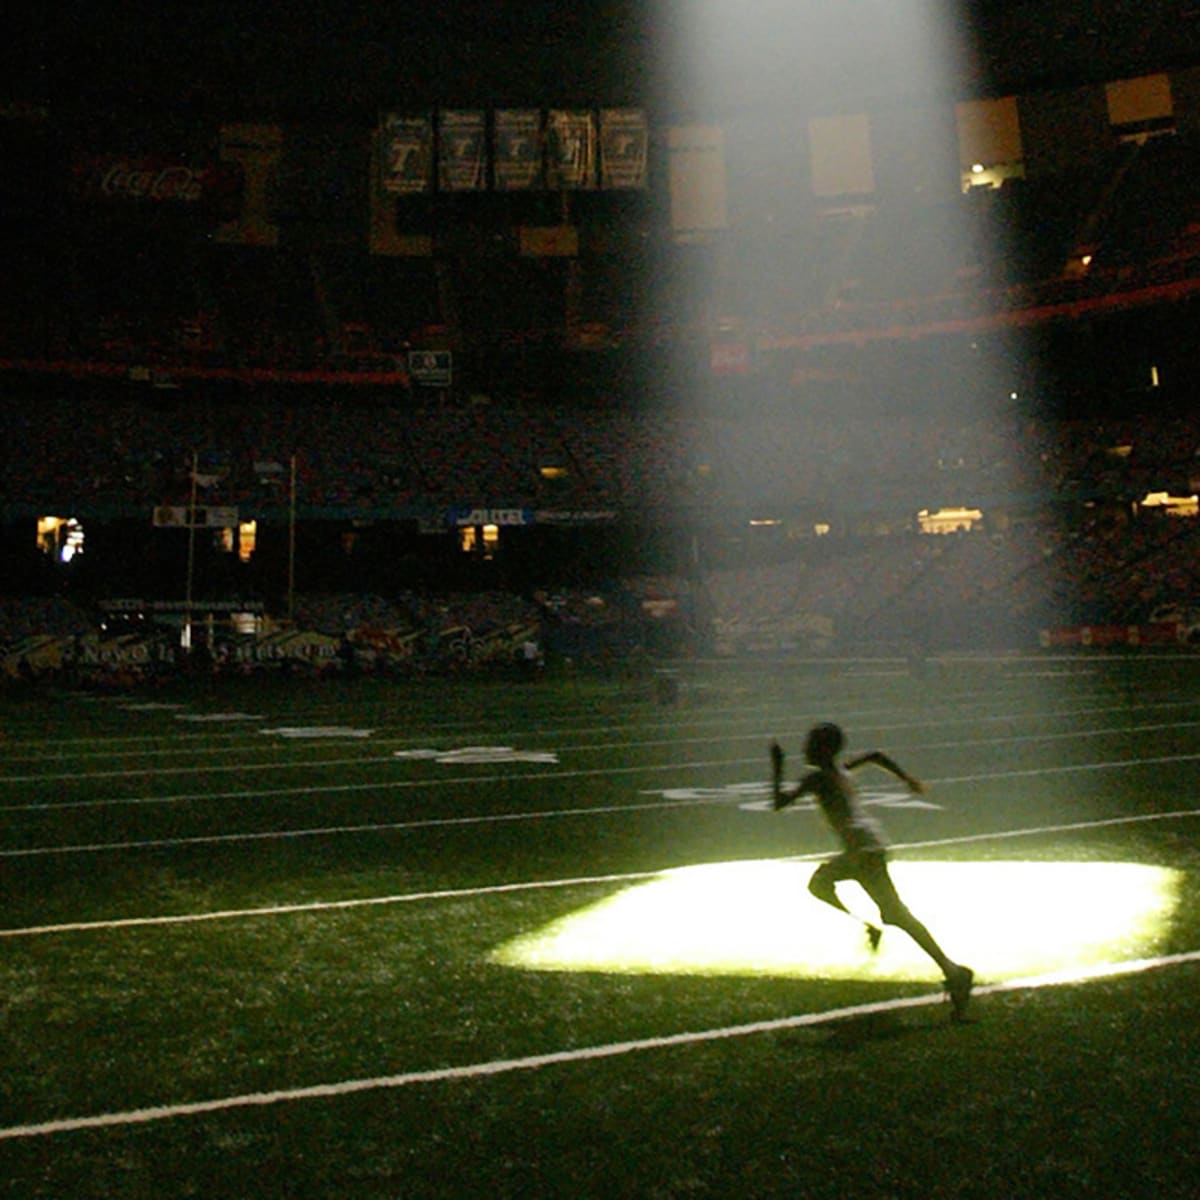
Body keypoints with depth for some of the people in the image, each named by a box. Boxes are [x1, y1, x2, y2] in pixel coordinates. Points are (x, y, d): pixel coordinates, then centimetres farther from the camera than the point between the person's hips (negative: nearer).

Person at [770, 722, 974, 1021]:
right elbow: (876, 755, 30)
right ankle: (865, 927, 12)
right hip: (860, 849, 9)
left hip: (864, 849, -9)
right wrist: (907, 778, 34)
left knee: (896, 913, -8)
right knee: (819, 883, 23)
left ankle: (953, 971, -11)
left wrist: (777, 766, 4)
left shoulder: (817, 777, -5)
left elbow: (779, 802, -6)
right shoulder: (841, 770, 19)